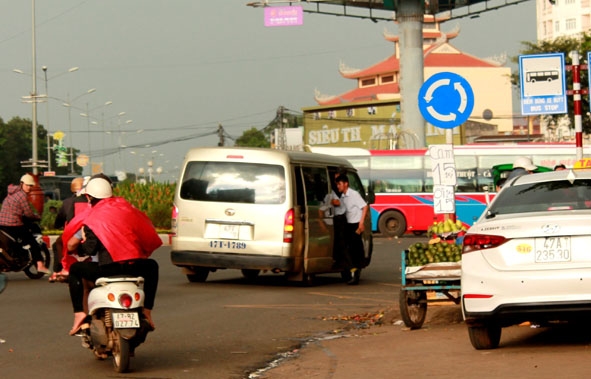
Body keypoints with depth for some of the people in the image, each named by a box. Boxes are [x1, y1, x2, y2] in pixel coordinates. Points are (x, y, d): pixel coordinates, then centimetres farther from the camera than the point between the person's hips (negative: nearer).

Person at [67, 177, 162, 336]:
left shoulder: (92, 217, 2)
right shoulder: (125, 206, 13)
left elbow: (91, 248, -4)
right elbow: (148, 232, 15)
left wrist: (82, 245, 18)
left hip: (109, 269, -3)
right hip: (136, 267, 3)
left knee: (75, 270, 22)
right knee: (152, 266, 38)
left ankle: (79, 312, 8)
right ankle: (147, 310, 28)